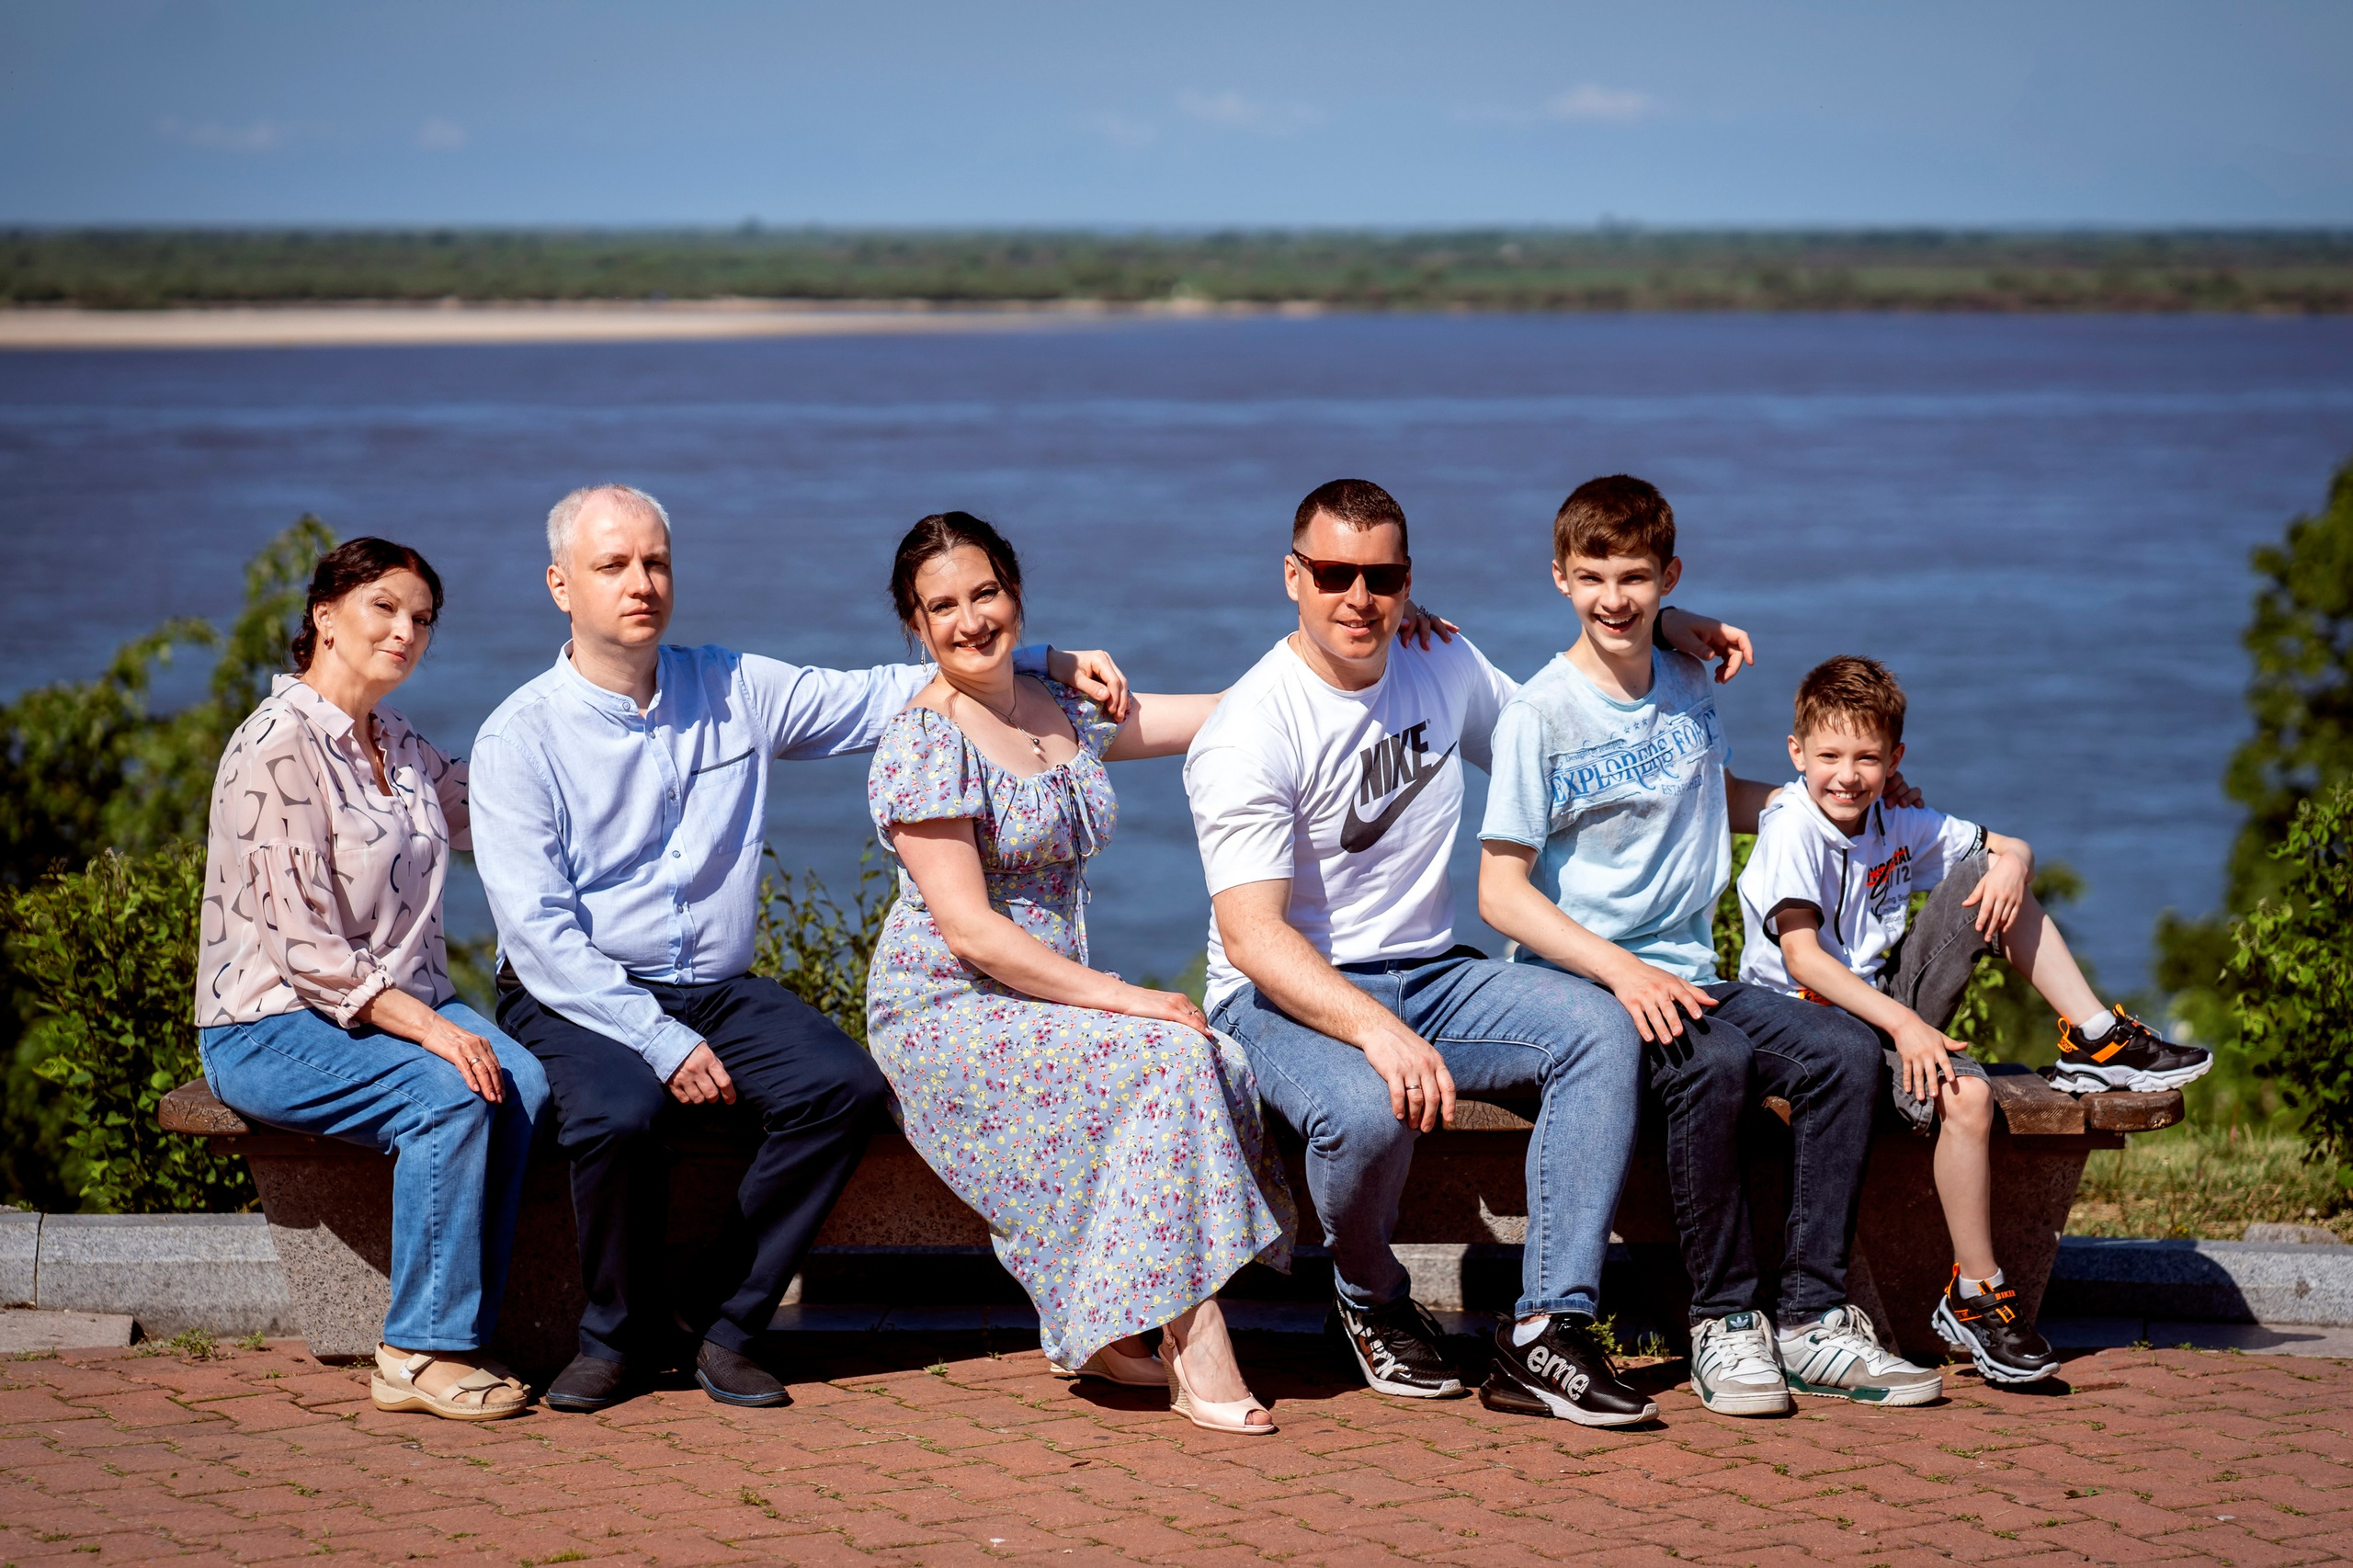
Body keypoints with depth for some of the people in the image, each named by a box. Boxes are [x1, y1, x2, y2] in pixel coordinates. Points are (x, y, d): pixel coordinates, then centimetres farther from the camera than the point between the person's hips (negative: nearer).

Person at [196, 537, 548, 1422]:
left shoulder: (399, 747, 13)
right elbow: (303, 942, -19)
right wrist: (425, 1027, -27)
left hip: (400, 1005, 7)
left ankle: (453, 1340, -18)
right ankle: (420, 1352, -21)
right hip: (272, 1027, -7)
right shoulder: (278, 745, -12)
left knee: (522, 1086, -22)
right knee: (448, 1096, -31)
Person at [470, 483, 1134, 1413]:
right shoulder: (519, 738, -6)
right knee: (622, 1115, -34)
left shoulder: (735, 691, 7)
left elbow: (885, 697, 11)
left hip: (716, 989, 4)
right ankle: (617, 1336, -7)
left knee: (843, 1086, -21)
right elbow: (538, 932, -13)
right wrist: (661, 1041, -21)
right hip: (575, 1000, -4)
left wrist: (1048, 664, 1)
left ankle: (714, 1317, -9)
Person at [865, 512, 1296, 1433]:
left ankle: (1103, 1333, -8)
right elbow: (968, 930, -18)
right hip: (947, 1016, -7)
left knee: (1222, 1066, -18)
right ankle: (1198, 1360, -27)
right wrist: (1125, 1000, -21)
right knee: (1169, 1055, -27)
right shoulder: (923, 744, -11)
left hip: (1050, 1003, 7)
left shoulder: (1067, 714, 12)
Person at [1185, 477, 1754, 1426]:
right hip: (1284, 996, -6)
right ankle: (1373, 1306, -3)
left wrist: (1662, 631, 10)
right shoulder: (1250, 733, -14)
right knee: (1369, 1110, -37)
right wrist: (1377, 1031, -39)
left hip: (1429, 975, 6)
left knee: (1600, 1030, -20)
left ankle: (1546, 1333, -23)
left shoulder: (1446, 668, 6)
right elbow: (1250, 934, -23)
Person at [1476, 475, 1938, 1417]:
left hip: (1681, 979, 6)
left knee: (1847, 1050, -18)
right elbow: (1501, 891, -10)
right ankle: (1722, 1321, -21)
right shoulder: (1540, 715, -6)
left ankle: (1812, 1315, -13)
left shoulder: (1690, 688, 13)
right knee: (1713, 1063, -34)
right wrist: (1621, 969, -21)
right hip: (1574, 985, -6)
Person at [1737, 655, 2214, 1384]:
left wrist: (2011, 862, -14)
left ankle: (2095, 1040, 2)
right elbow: (1802, 956, -26)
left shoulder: (1897, 825, 5)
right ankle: (1974, 1295, -21)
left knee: (1988, 875, 0)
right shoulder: (1792, 830, -16)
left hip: (1890, 1006, 7)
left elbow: (2011, 847, 14)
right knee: (1966, 1097, -32)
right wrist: (1902, 1025, -34)